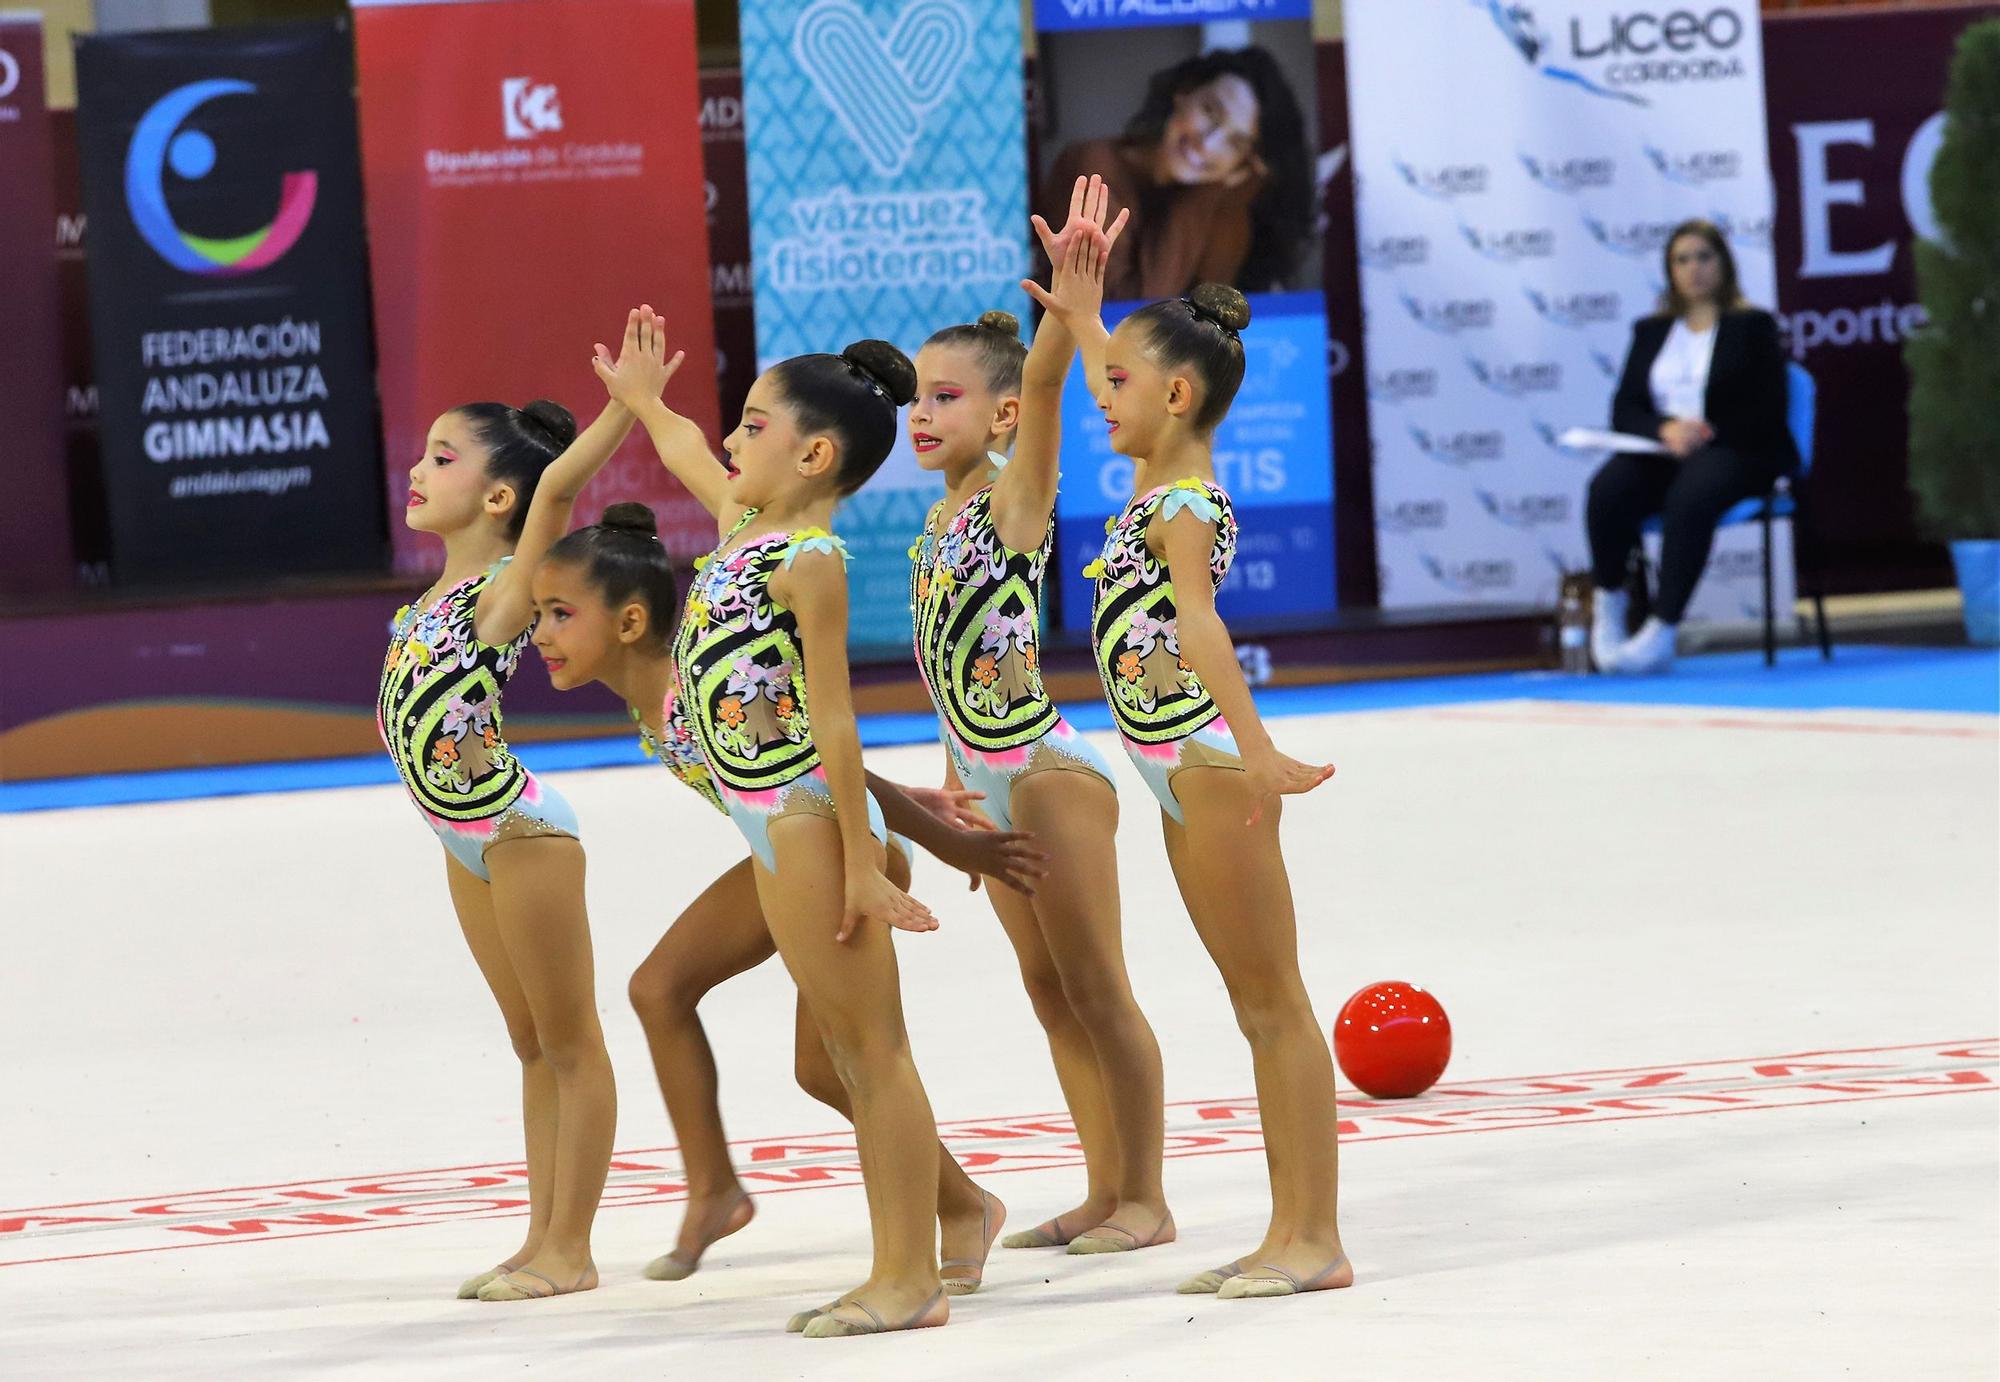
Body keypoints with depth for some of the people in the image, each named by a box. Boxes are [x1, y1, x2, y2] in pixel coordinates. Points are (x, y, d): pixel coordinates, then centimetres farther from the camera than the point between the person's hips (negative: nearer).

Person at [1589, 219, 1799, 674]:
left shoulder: (1753, 326, 9)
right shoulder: (1651, 330, 20)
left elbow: (1767, 413, -2)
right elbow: (1625, 411, 9)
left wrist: (1708, 433, -17)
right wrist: (1665, 429, -13)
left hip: (1738, 453, -3)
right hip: (1663, 451, 3)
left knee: (1691, 494, -39)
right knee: (1607, 488, -32)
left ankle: (1661, 632, -45)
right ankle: (1608, 607, -15)